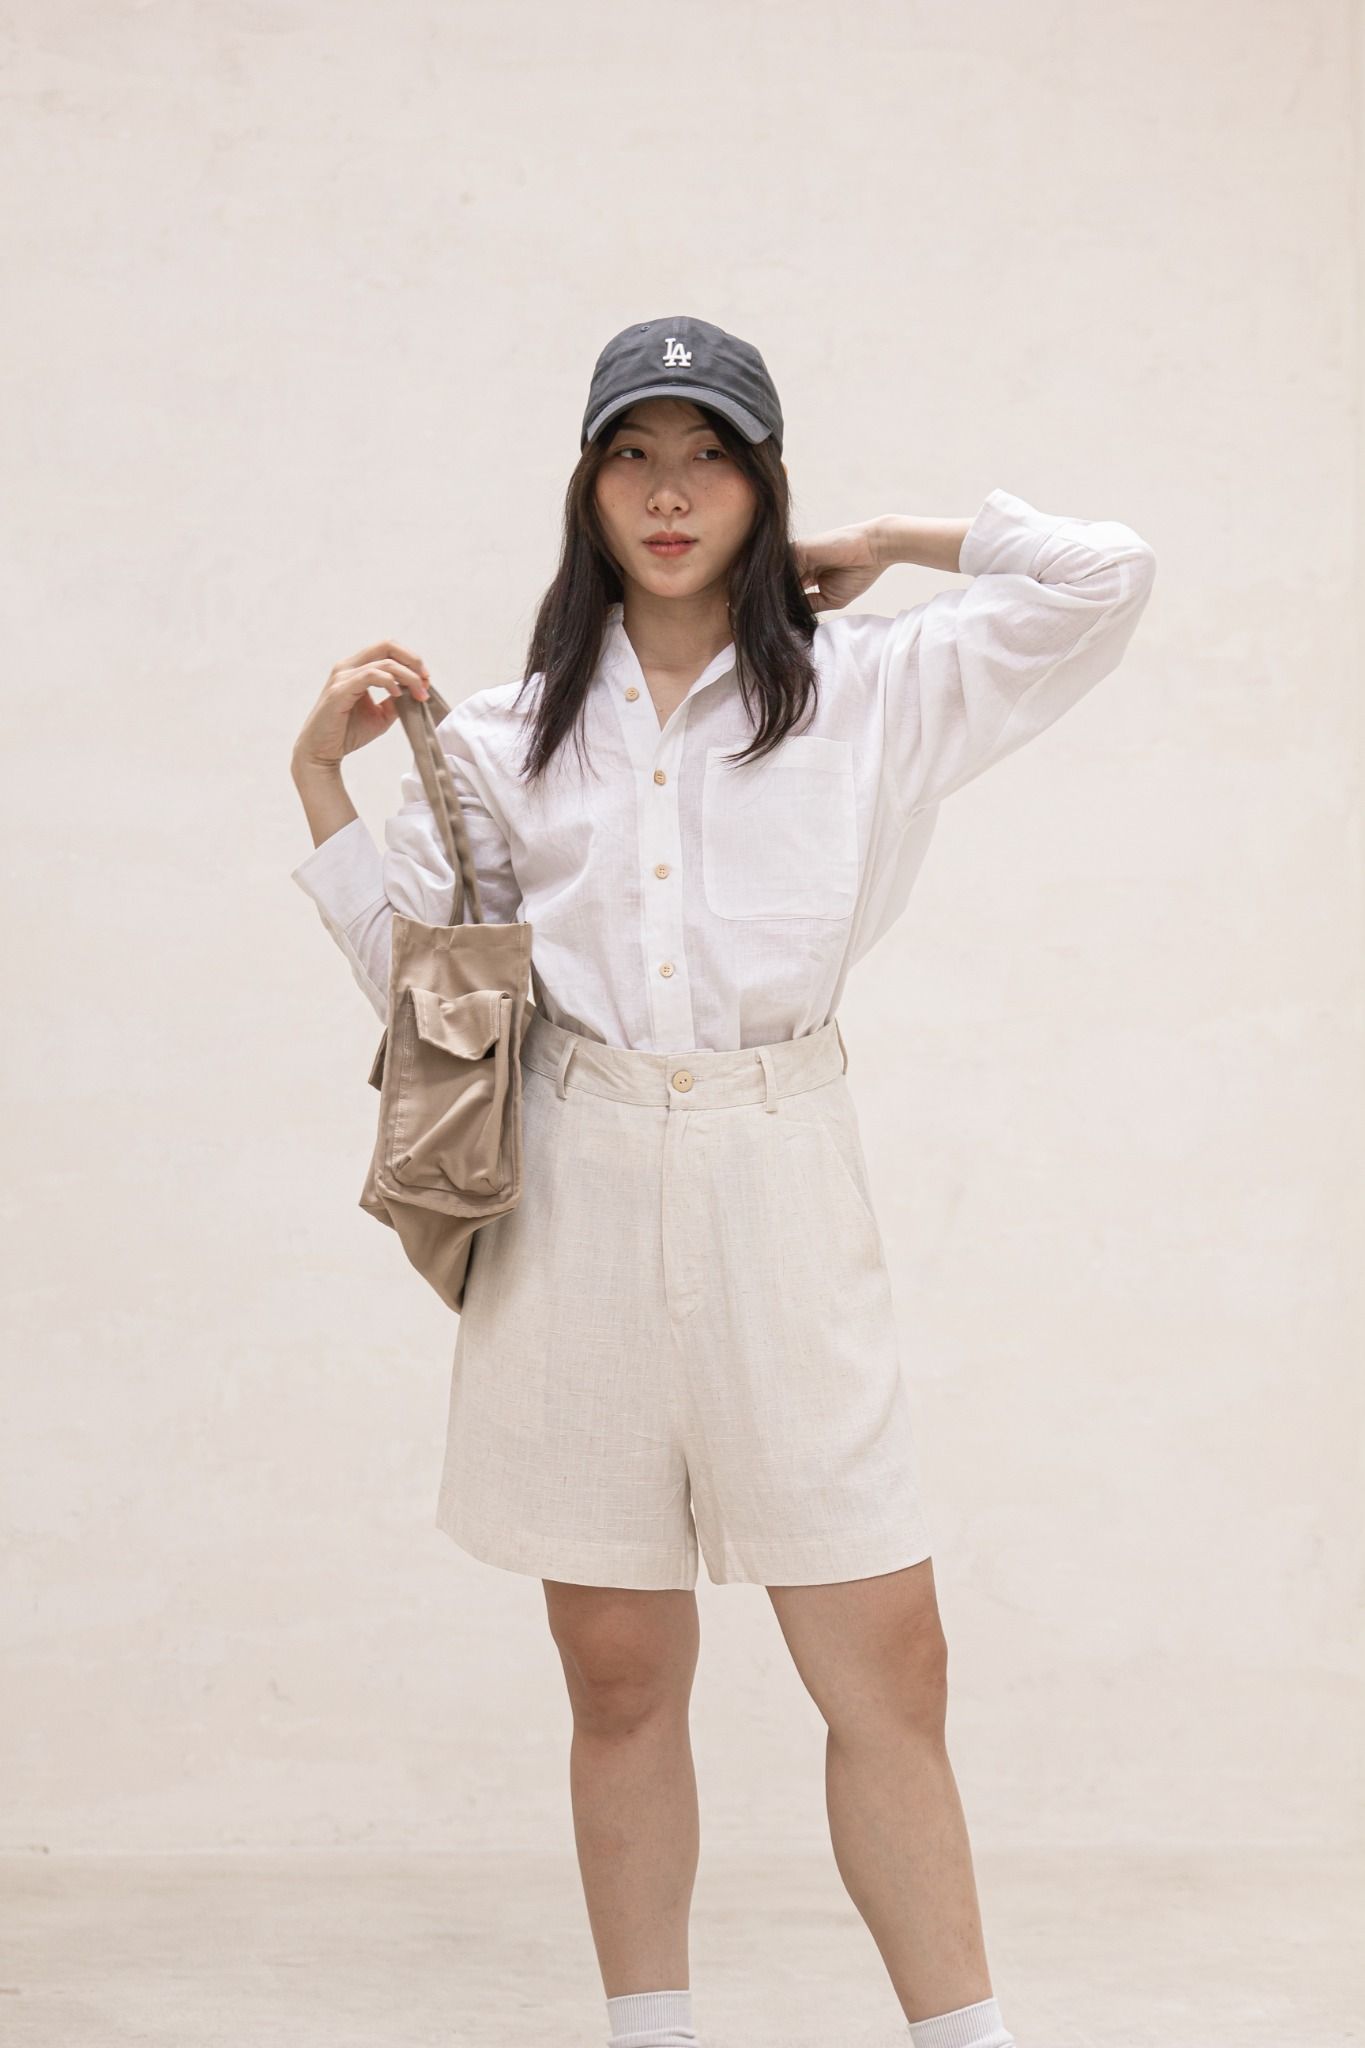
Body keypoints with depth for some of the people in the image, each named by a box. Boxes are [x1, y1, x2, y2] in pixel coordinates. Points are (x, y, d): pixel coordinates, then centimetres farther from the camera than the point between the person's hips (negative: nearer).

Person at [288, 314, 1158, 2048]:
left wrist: (891, 542, 10)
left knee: (888, 1670, -4)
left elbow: (1107, 577, 1)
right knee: (621, 1683, 7)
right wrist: (324, 779, 6)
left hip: (778, 1201, -1)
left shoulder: (866, 693, 7)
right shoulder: (510, 736, 12)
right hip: (580, 1203, 1)